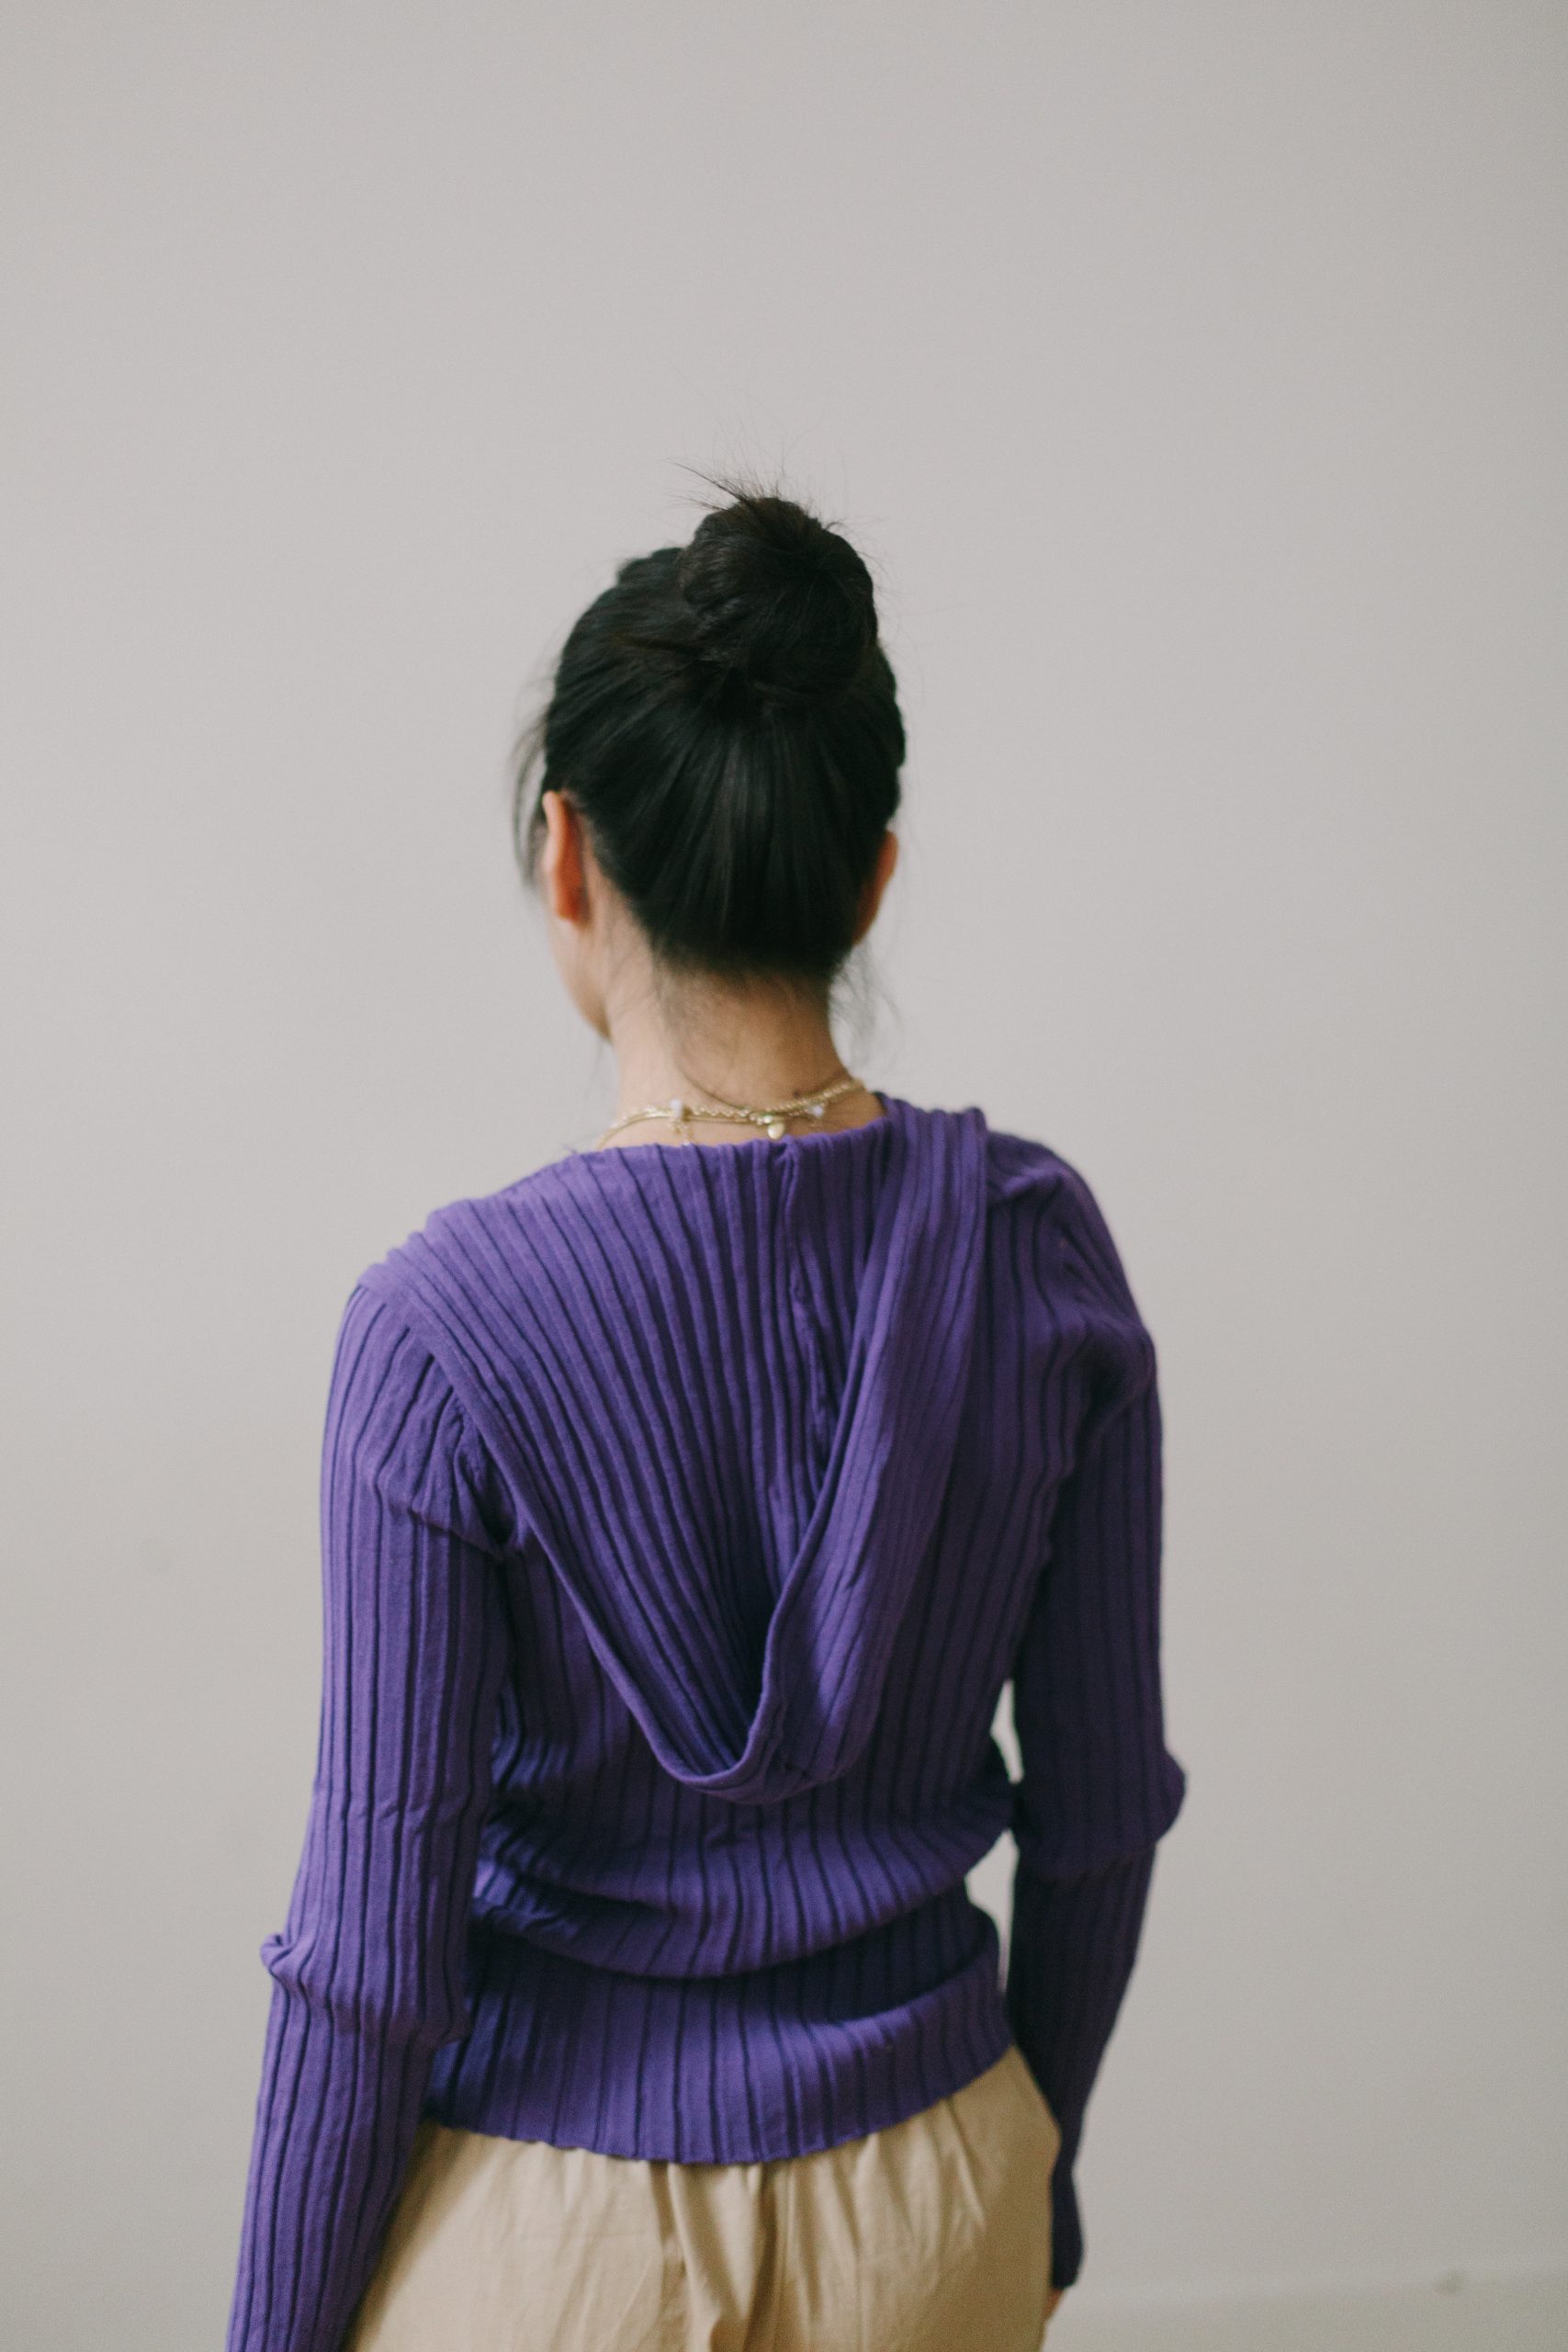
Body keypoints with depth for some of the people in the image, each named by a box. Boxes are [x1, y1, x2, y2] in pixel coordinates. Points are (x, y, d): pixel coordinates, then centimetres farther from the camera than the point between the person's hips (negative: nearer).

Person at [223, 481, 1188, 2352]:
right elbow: (1099, 1809, -2)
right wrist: (1033, 2177, 14)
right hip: (934, 2201, 3)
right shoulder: (1042, 1248, -11)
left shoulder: (444, 1322, -22)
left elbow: (380, 1940, -16)